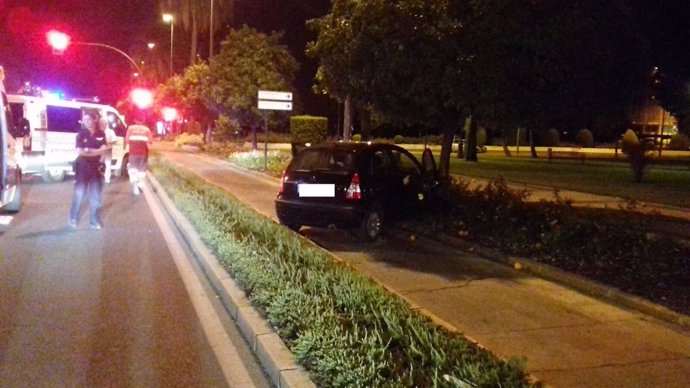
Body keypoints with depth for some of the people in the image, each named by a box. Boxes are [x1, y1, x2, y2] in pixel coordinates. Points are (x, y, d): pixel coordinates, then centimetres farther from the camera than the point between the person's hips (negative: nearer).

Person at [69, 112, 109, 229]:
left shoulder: (101, 134, 3)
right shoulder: (81, 134, -3)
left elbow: (103, 150, -5)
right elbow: (79, 152, -12)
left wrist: (89, 151, -13)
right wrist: (96, 151, -11)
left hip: (95, 167, 2)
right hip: (82, 167, -2)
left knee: (95, 195, 6)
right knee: (79, 194, 2)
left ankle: (95, 221, 15)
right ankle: (73, 219, 16)